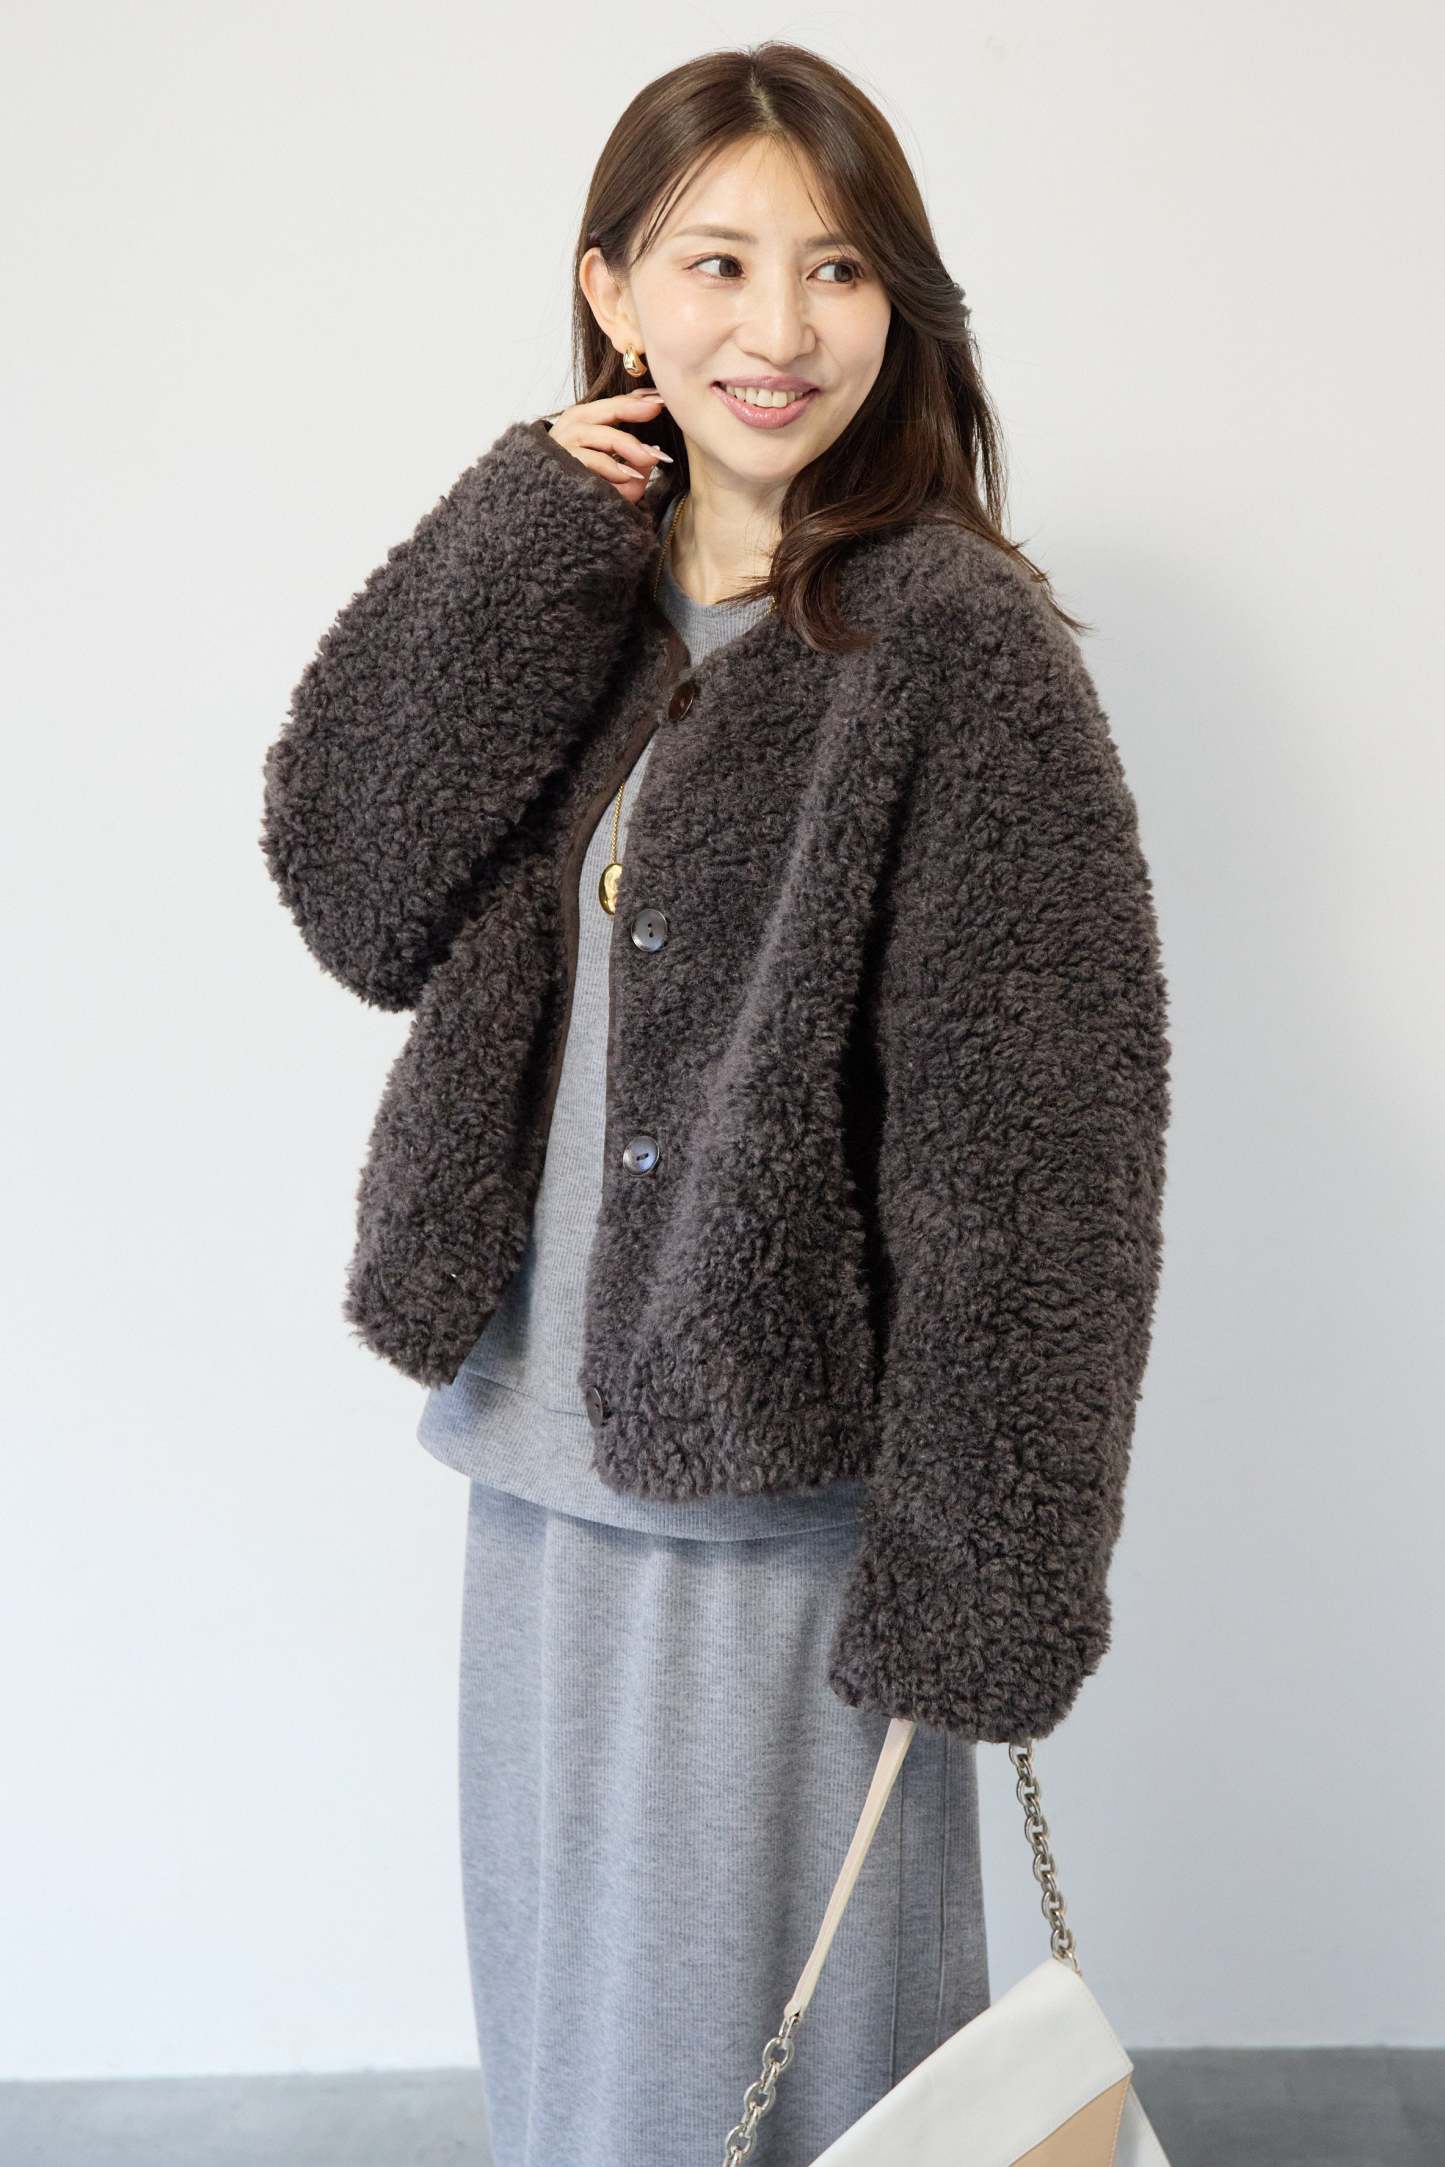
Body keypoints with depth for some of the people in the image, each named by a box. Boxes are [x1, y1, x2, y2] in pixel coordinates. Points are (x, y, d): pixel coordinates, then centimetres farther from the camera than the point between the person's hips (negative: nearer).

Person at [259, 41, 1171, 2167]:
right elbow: (360, 895, -6)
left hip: (791, 1489, -5)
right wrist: (523, 553, -12)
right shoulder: (571, 608, 5)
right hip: (546, 1445, 6)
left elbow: (1033, 1136, -16)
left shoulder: (957, 640, -13)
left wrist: (970, 1577, -17)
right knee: (563, 1992, 23)